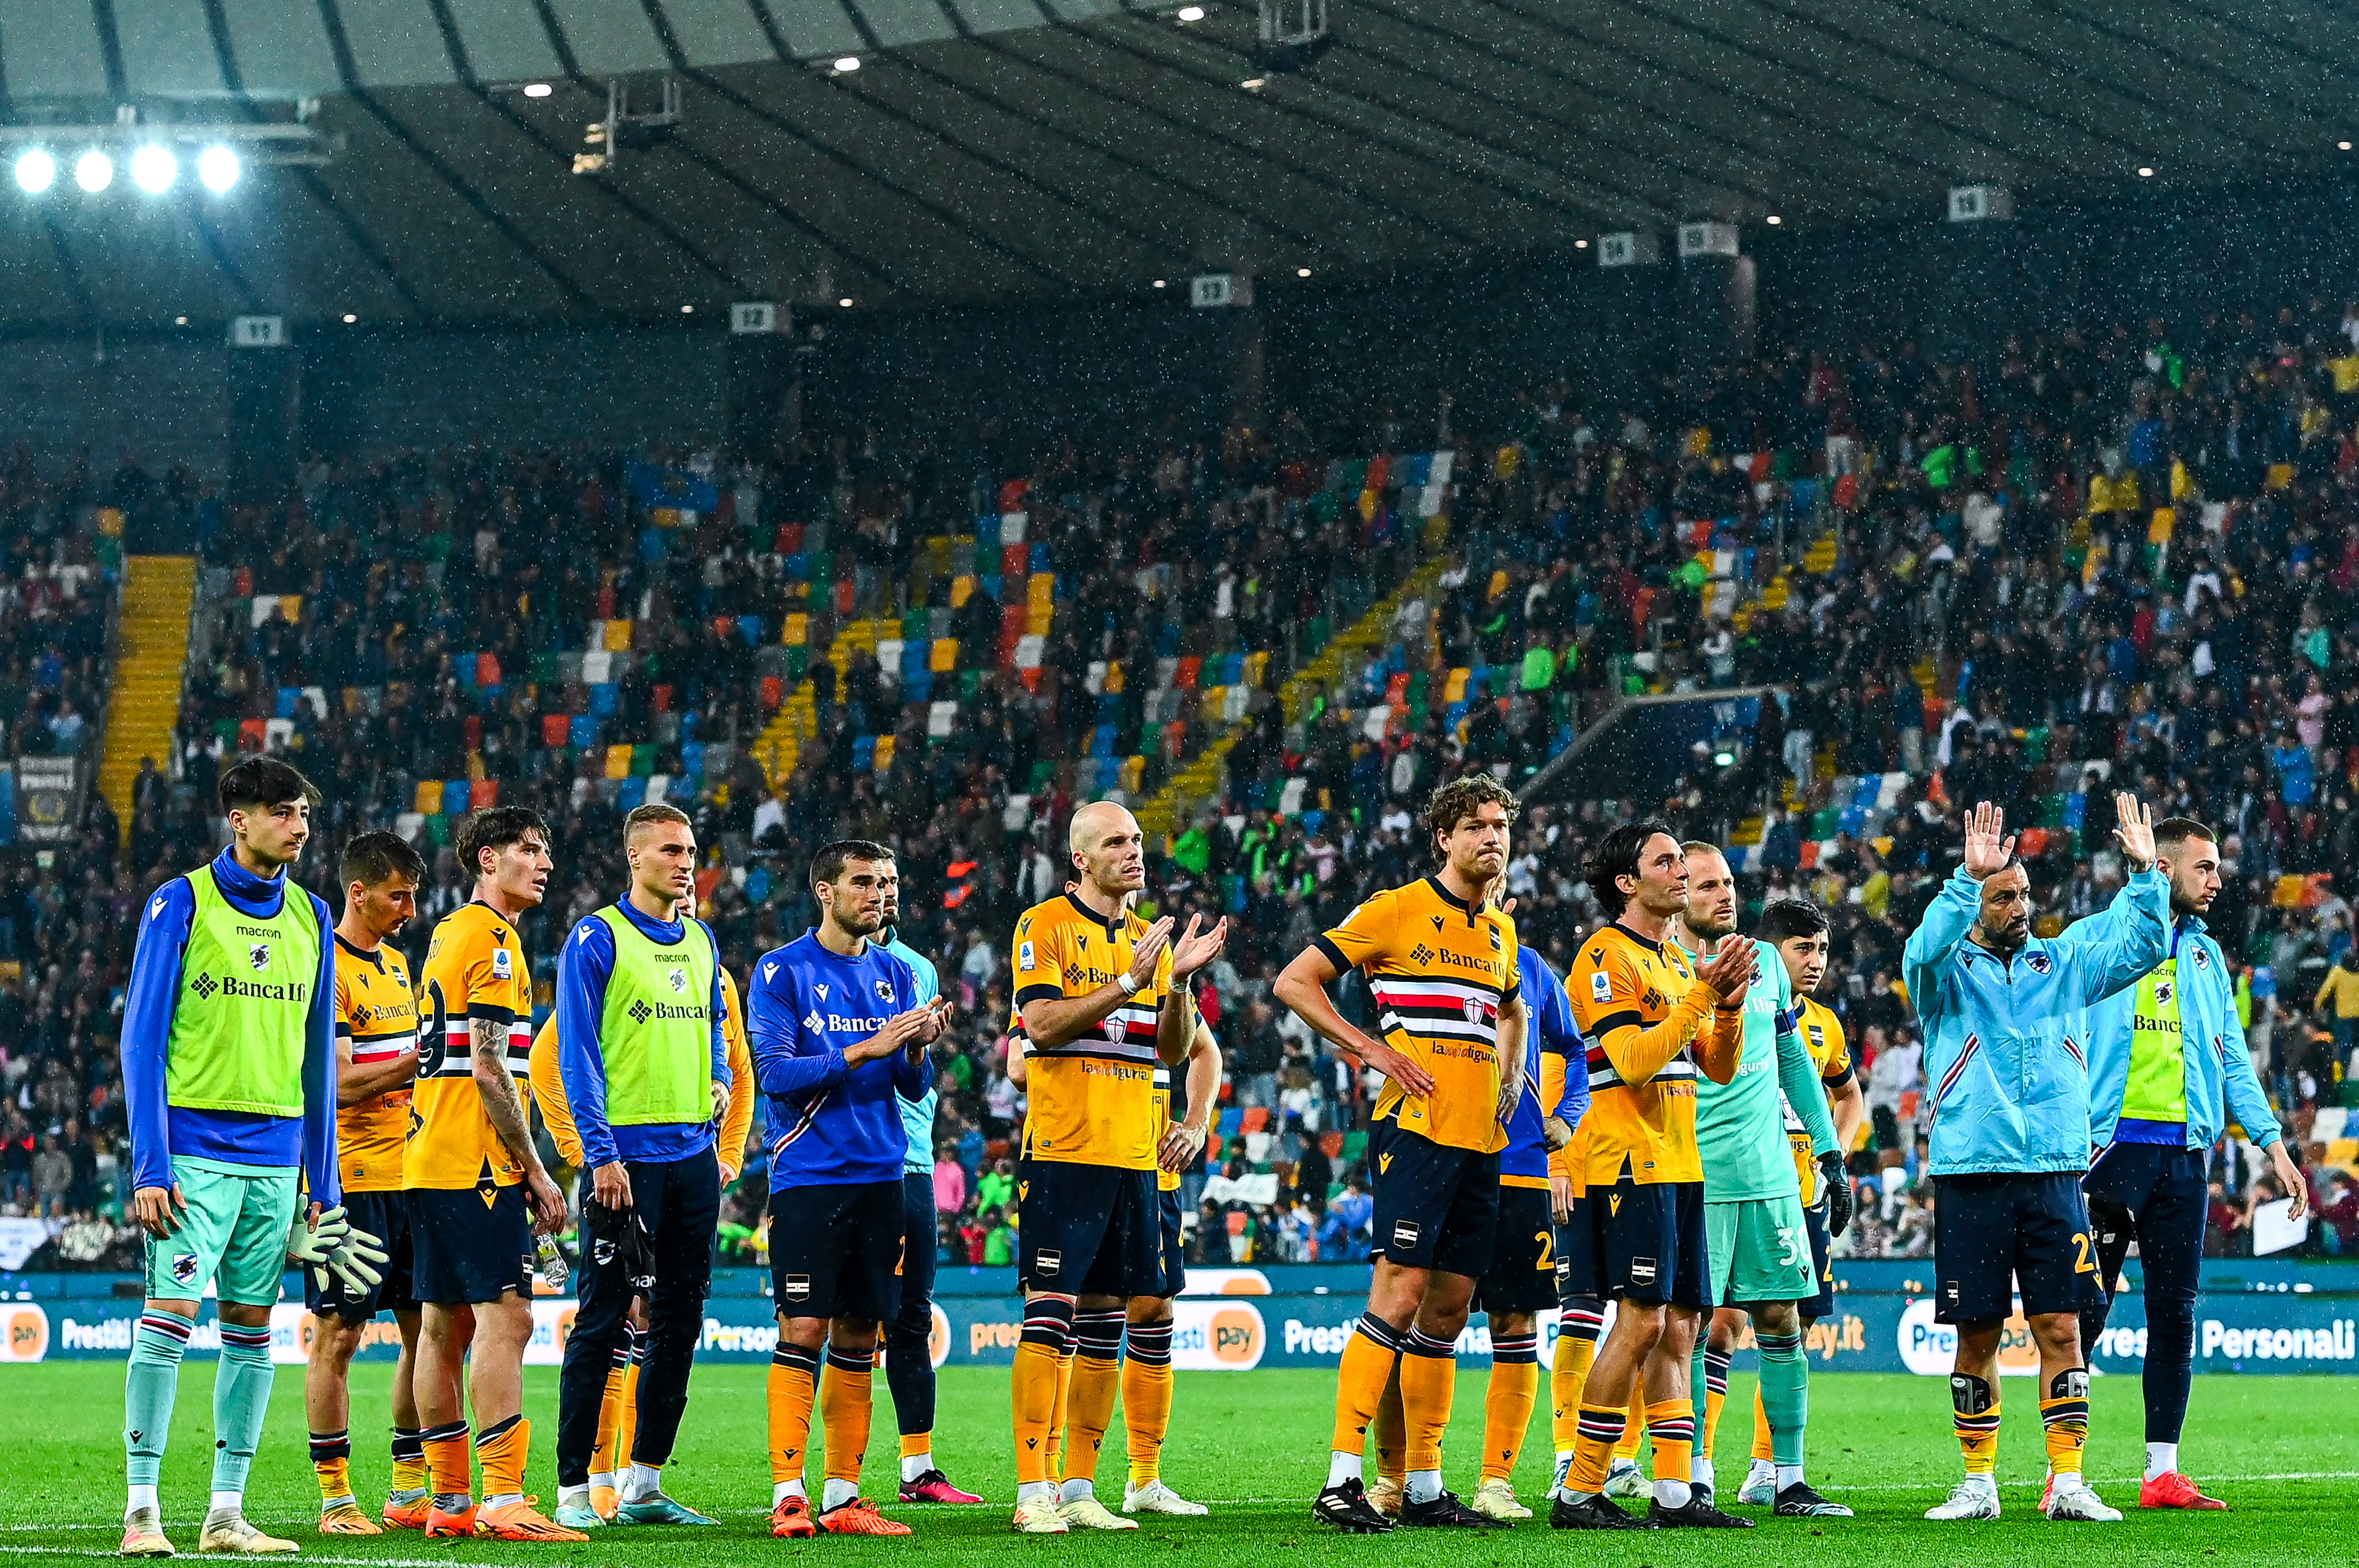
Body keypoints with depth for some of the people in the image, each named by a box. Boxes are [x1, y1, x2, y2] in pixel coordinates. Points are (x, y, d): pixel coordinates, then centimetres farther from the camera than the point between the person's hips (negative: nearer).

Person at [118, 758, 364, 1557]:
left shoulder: (311, 918, 12)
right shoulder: (180, 905, -3)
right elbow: (142, 1040, -5)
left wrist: (322, 1184, 14)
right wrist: (150, 1164, -12)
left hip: (276, 1158, 5)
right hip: (195, 1147, -5)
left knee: (251, 1331, 5)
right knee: (170, 1312, -11)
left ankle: (226, 1512, 9)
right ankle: (142, 1511, -9)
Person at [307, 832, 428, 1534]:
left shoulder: (395, 961, 16)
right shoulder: (327, 969, -11)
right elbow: (340, 1085, -17)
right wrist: (423, 1058, -19)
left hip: (410, 1175, 8)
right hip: (352, 1178, -8)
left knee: (425, 1330, 8)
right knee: (338, 1336, -4)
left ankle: (410, 1490, 14)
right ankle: (335, 1497, 0)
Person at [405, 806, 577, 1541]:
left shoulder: (447, 935, 19)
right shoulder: (492, 942, -10)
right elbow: (490, 1072, -17)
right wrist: (535, 1171, -13)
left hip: (428, 1161, 10)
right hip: (477, 1167, -10)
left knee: (445, 1325, 9)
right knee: (504, 1317, -13)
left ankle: (449, 1500, 11)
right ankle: (505, 1501, -19)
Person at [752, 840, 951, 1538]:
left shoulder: (895, 975, 13)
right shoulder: (782, 972, -2)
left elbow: (911, 1086, 12)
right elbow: (775, 1073, -11)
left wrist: (917, 1048, -10)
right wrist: (868, 1048, -17)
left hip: (880, 1178, 5)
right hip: (809, 1176, -5)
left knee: (858, 1337, 6)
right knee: (802, 1329, -10)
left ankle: (843, 1496, 9)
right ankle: (788, 1497, -8)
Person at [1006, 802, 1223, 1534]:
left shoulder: (1148, 936, 16)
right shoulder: (1044, 925, -2)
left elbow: (1174, 1049, 14)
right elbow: (1043, 1023, -14)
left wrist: (1179, 981, -2)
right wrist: (1128, 982, -18)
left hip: (1134, 1156, 6)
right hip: (1063, 1150, -6)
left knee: (1105, 1322, 7)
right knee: (1050, 1313, -10)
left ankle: (1079, 1488, 11)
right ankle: (1034, 1491, -9)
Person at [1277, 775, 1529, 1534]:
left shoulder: (1501, 929, 17)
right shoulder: (1398, 910, -3)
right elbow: (1295, 981, -4)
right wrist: (1370, 1047, -10)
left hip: (1482, 1141, 7)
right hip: (1417, 1128, -7)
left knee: (1449, 1308, 7)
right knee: (1400, 1295, -14)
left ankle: (1424, 1486, 11)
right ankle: (1343, 1480, -15)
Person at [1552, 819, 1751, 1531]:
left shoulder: (1677, 961, 20)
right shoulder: (1607, 957, -8)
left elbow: (1719, 1067, 18)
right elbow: (1634, 1060, -19)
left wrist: (1729, 1003, 0)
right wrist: (1703, 993, -21)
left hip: (1677, 1166, 9)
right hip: (1629, 1162, -9)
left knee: (1680, 1326, 6)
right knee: (1642, 1322, -13)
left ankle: (1675, 1492, 7)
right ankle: (1578, 1493, -11)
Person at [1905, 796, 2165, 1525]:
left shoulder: (2064, 960, 14)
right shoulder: (1949, 971, 4)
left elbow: (2140, 945, 9)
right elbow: (1925, 951, -18)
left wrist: (2145, 873, -6)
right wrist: (1969, 878, -31)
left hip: (2055, 1174, 2)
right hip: (1971, 1175, -2)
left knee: (2060, 1327, -4)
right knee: (1976, 1335, 2)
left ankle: (2068, 1482, -3)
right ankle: (1978, 1483, 10)